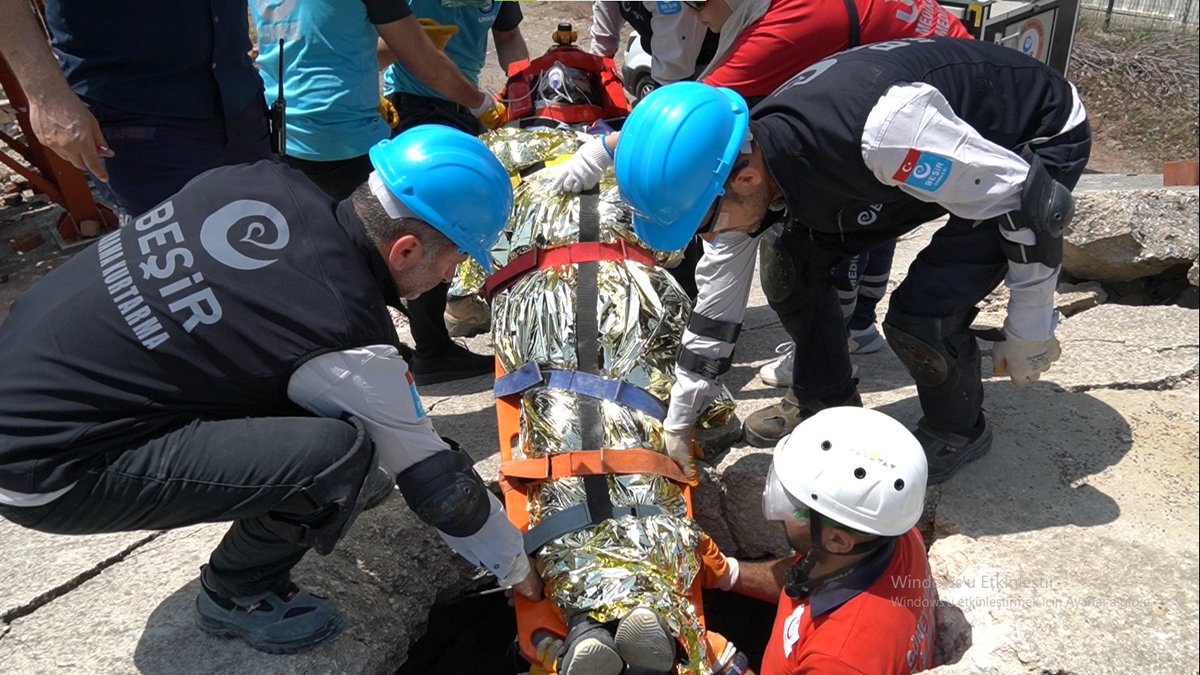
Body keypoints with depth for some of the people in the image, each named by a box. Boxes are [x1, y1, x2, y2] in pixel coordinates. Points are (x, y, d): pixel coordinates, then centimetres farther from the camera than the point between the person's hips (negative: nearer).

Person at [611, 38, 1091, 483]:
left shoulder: (873, 132, -43)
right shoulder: (741, 166, -17)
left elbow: (1027, 199, -29)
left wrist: (1029, 332, -17)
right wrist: (678, 423, 4)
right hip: (934, 154, 6)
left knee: (920, 315, -23)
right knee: (789, 261, -6)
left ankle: (957, 433, 8)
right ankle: (826, 401, 17)